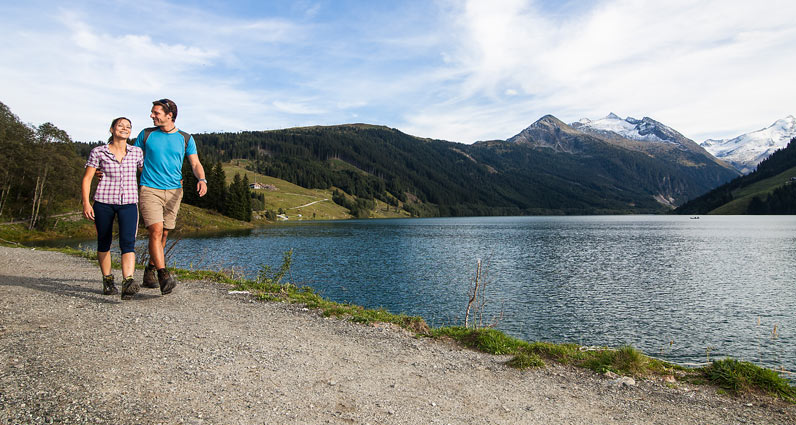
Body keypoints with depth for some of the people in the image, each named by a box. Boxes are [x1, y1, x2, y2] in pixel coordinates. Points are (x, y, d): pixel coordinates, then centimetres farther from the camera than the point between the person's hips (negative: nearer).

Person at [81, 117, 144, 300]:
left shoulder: (137, 152, 8)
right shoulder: (98, 152, 3)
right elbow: (87, 179, 3)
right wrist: (86, 203, -7)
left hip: (129, 203, 0)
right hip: (103, 202, 0)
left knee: (128, 242, -16)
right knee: (104, 243, 10)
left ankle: (128, 284, -28)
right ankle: (107, 280, 27)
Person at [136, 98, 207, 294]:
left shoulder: (185, 139, 7)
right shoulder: (146, 135, 7)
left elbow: (195, 164, 3)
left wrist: (202, 180, -18)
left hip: (173, 191, 2)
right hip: (149, 190, -2)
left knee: (163, 234, 8)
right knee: (156, 230, -17)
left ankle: (149, 272, 25)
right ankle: (163, 275, -22)